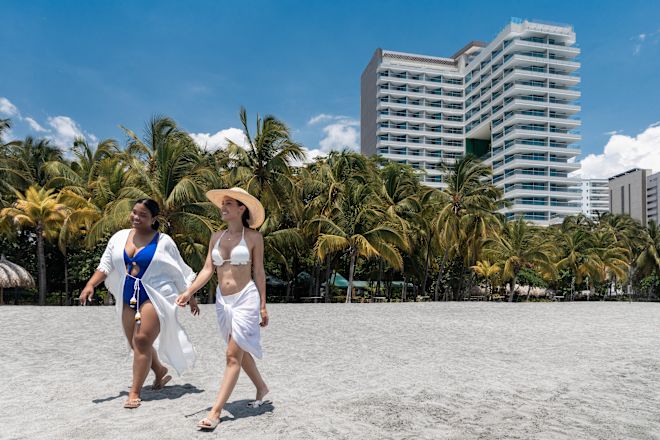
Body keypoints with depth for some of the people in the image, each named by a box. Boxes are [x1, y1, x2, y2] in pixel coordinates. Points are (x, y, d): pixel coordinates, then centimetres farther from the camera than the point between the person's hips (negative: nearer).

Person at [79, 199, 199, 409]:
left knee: (142, 341, -14)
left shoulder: (163, 241, -2)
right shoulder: (119, 237, 9)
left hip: (155, 297, -5)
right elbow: (106, 265, 8)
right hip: (128, 298, 5)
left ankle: (134, 393, -5)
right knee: (136, 344, 11)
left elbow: (179, 273, 3)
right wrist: (90, 285, -8)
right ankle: (160, 371, 36)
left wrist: (191, 298, 6)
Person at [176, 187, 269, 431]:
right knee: (240, 351, 18)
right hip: (223, 301, 6)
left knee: (233, 356, -5)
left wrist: (263, 305, -5)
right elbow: (207, 270, 5)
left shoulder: (253, 237, -6)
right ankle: (261, 388, 39)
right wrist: (189, 292, -9)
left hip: (245, 299, -6)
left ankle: (215, 412, -1)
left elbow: (258, 272, -4)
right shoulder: (216, 237, 8)